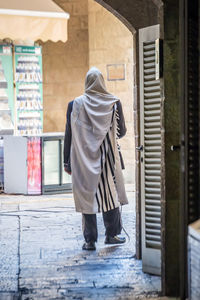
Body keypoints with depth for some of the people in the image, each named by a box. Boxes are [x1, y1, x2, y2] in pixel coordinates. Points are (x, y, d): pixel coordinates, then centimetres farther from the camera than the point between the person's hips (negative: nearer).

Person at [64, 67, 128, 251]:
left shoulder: (75, 104, -3)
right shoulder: (114, 103, -3)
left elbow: (69, 135, -2)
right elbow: (122, 132, 3)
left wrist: (67, 161, 5)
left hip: (84, 159, 0)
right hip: (109, 157, 0)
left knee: (87, 196, 4)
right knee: (111, 193, 13)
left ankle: (90, 240, 7)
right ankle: (112, 234, 18)